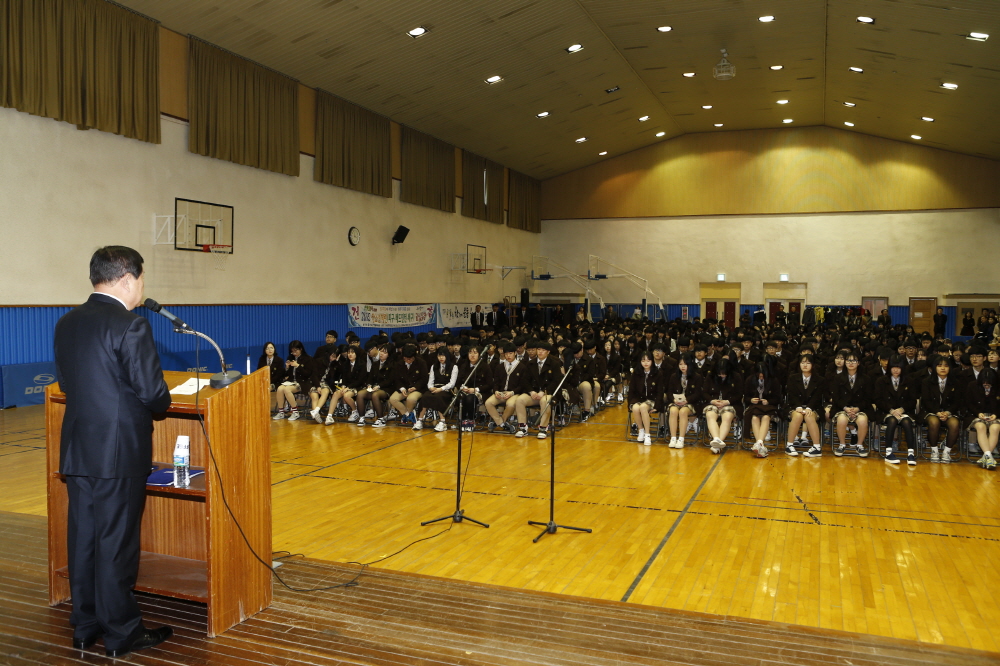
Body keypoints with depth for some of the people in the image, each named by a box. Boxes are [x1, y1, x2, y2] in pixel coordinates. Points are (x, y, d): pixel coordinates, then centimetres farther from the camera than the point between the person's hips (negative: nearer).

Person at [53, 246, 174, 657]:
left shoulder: (66, 324, 7)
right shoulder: (130, 326, -17)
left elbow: (68, 383, 13)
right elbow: (153, 394, -18)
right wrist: (159, 405, 4)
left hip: (77, 449, 7)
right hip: (119, 453, -7)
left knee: (83, 538, 15)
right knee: (117, 542, 3)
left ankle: (85, 627, 28)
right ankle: (122, 634, 15)